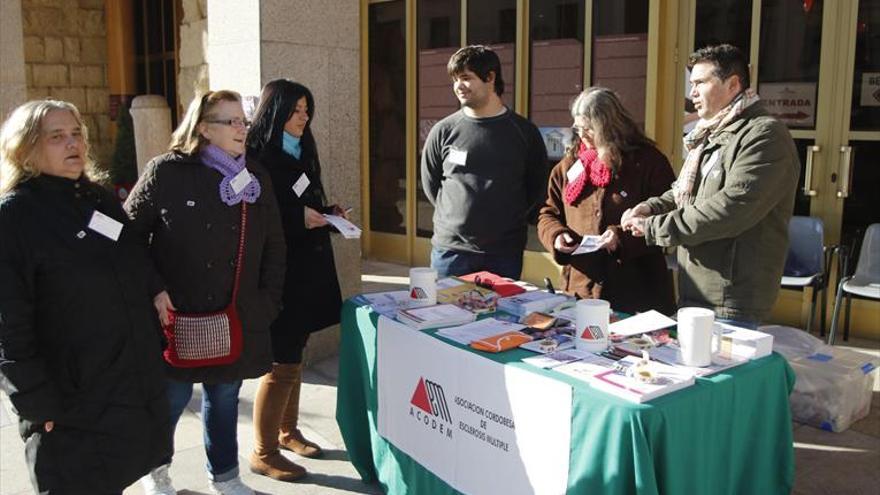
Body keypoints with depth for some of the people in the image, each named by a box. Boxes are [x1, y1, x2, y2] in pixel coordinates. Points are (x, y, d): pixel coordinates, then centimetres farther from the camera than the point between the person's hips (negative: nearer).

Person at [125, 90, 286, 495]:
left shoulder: (256, 177, 5)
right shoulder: (166, 172, -8)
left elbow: (274, 245, 11)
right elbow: (129, 234, -4)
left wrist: (268, 300, 4)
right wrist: (153, 290, -12)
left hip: (237, 319, 4)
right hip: (177, 316, -3)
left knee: (225, 398, 15)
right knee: (171, 399, 10)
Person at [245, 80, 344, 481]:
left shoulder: (300, 153, 15)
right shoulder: (255, 157, -11)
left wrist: (328, 213, 4)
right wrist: (298, 219, -22)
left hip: (308, 267, 8)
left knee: (293, 354, 17)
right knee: (282, 362, -4)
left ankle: (286, 431, 32)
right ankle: (263, 453, 10)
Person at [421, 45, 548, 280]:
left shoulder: (525, 132, 1)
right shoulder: (443, 131, 1)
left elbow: (536, 189, 8)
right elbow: (430, 185, 11)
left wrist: (510, 221, 5)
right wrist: (459, 215, 7)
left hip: (505, 253, 0)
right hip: (451, 249, 0)